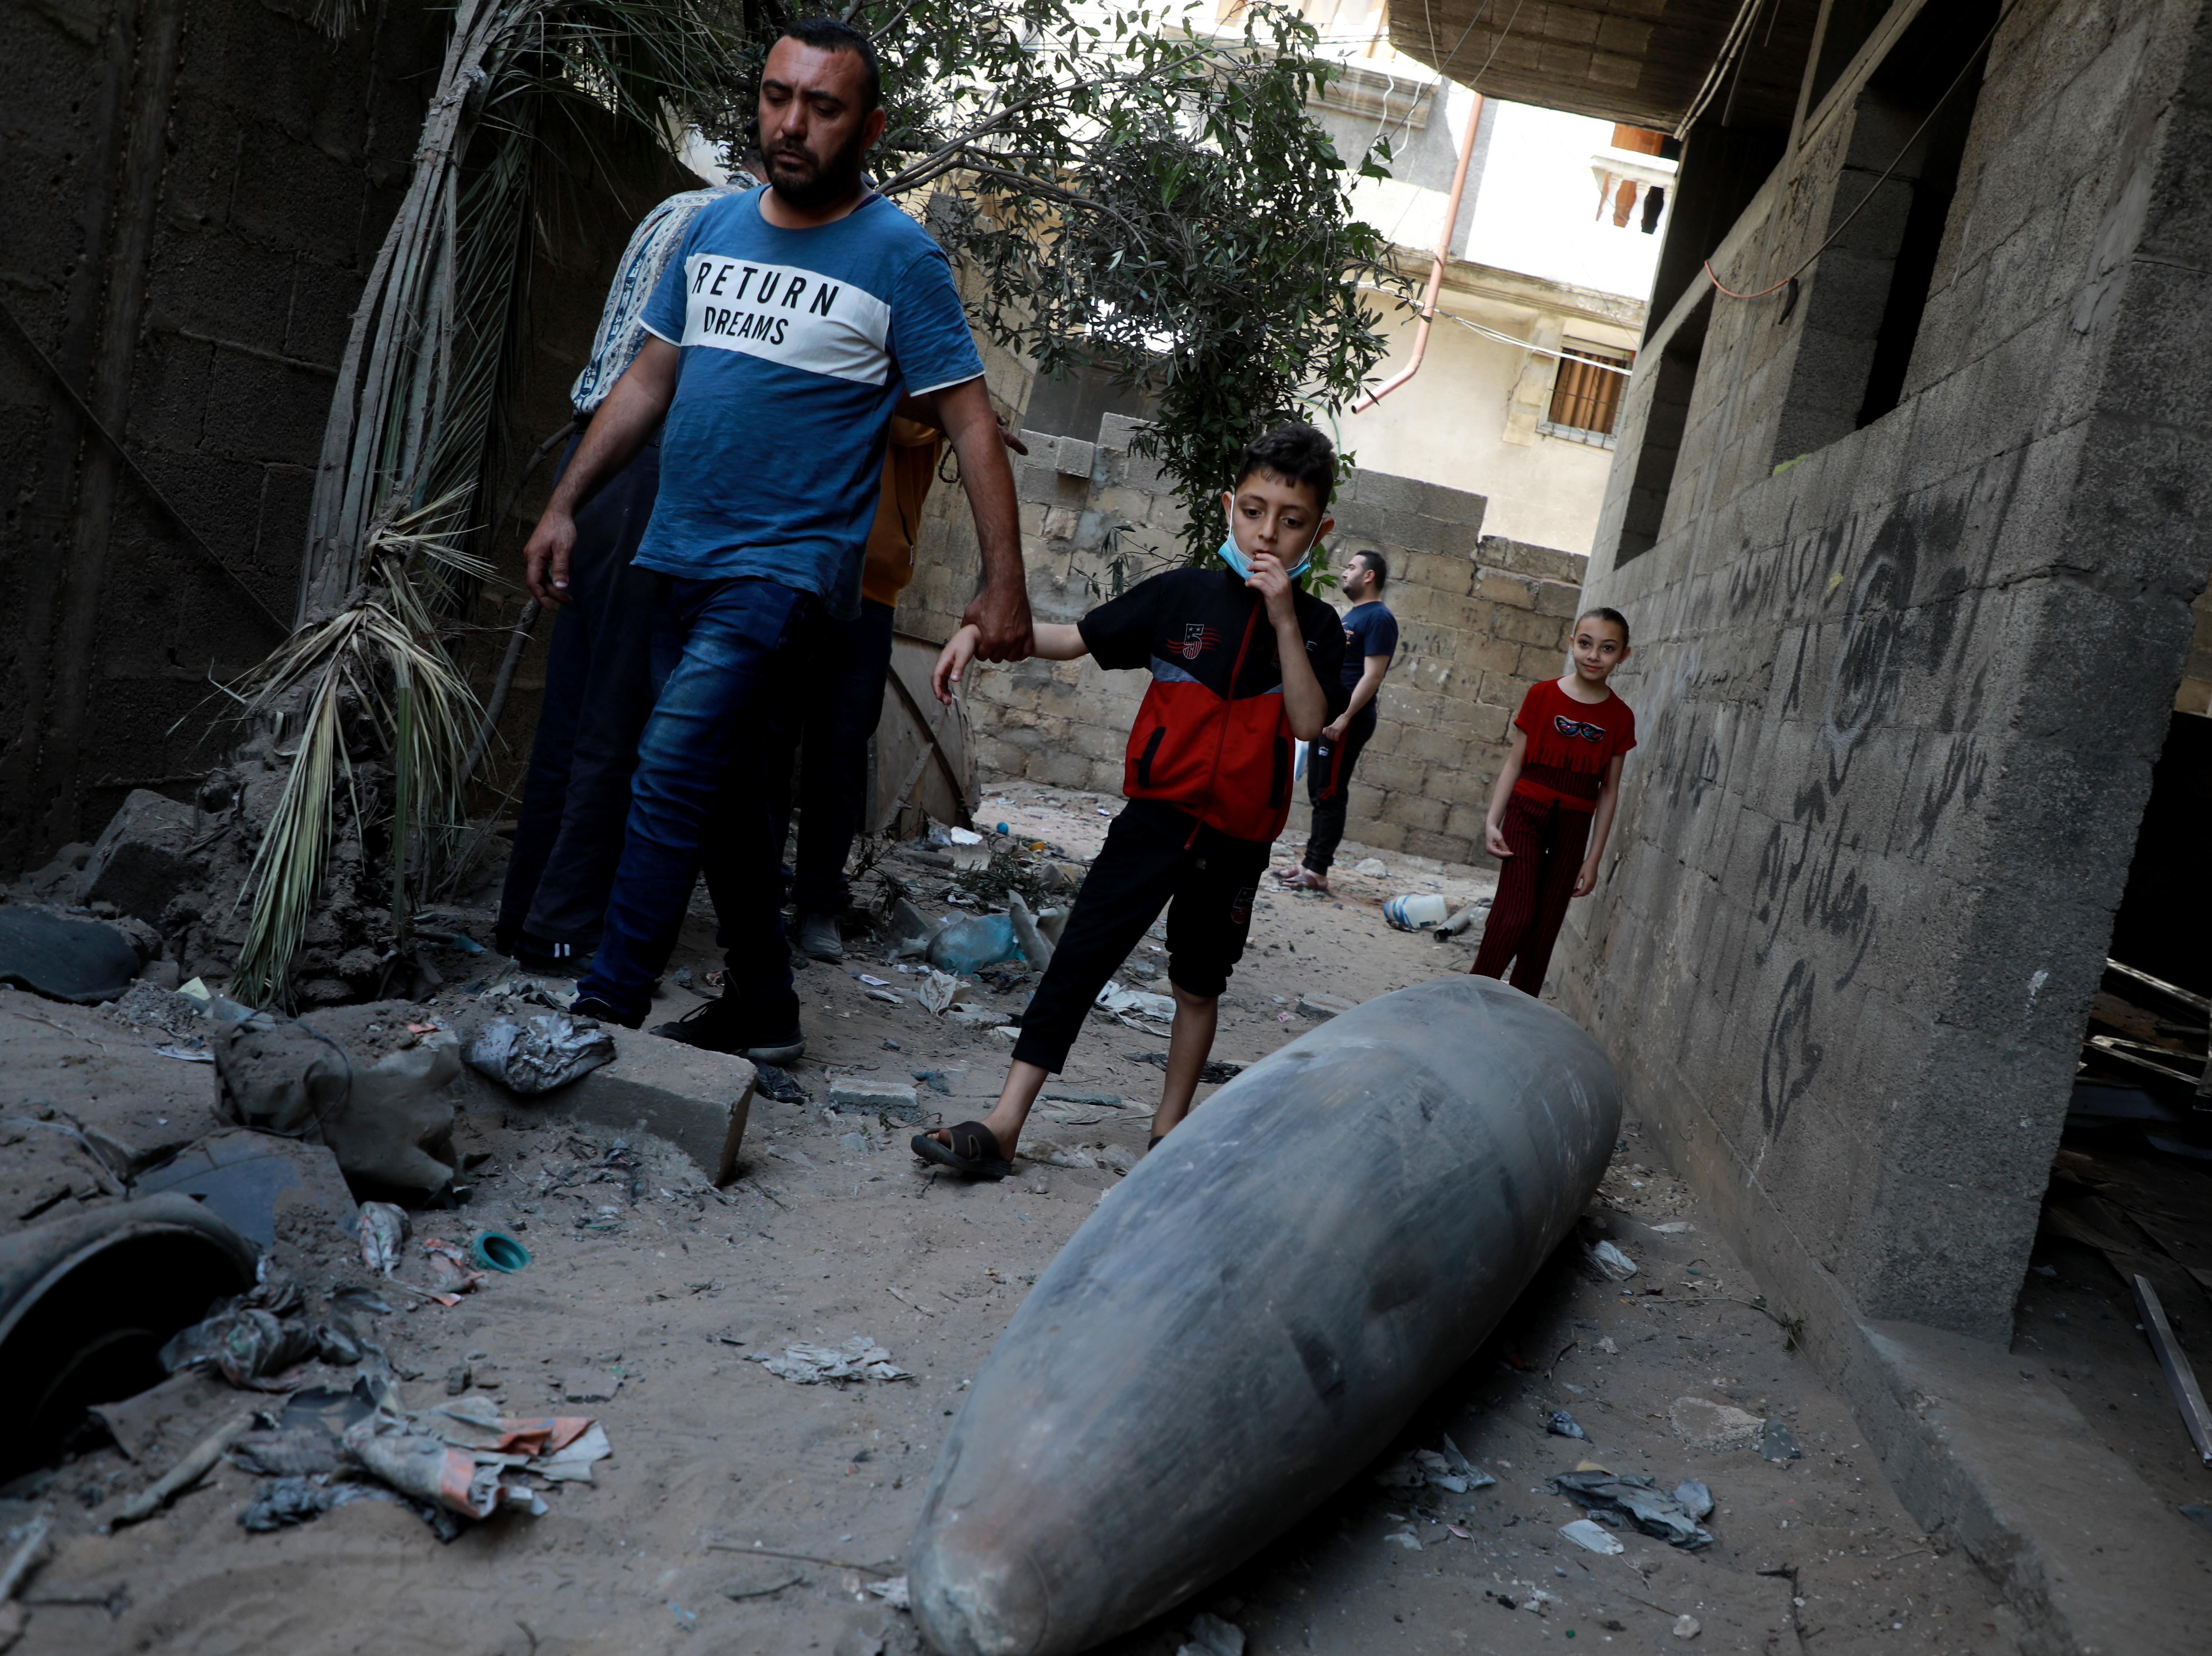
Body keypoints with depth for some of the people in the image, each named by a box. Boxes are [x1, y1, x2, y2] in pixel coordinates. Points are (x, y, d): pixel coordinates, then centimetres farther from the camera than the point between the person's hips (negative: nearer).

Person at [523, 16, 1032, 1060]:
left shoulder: (899, 258, -5)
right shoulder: (713, 228, 11)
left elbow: (971, 427, -7)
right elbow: (648, 381, 17)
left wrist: (1005, 585, -13)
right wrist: (566, 507, 14)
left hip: (786, 564, -6)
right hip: (680, 557, 7)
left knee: (674, 767, -18)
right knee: (721, 788, 11)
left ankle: (604, 1012, -11)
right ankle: (761, 1010, 24)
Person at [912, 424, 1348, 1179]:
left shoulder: (1316, 626, 0)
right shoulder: (1182, 595, -1)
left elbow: (1309, 722, -14)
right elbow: (1074, 639, 1)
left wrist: (1284, 620, -20)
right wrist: (983, 629, -12)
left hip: (1239, 840, 1)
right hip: (1157, 814, 0)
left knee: (1198, 984, 14)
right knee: (1078, 959, -6)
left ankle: (1168, 1127, 30)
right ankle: (1003, 1125, -5)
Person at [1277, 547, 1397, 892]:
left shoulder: (1378, 619, -12)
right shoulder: (1352, 616, 19)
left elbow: (1373, 675, -20)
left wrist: (1345, 717, -24)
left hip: (1348, 720, -10)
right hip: (1328, 715, 10)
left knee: (1330, 795, -8)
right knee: (1319, 794, 11)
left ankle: (1318, 873, -6)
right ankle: (1310, 864, 17)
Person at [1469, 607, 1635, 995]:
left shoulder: (1620, 718, 2)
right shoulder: (1542, 695, -3)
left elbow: (1609, 790, 5)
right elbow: (1515, 762, 1)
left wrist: (1593, 859, 4)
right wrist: (1493, 821, -5)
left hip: (1575, 825, 2)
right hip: (1526, 813, -2)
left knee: (1546, 924, 6)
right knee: (1515, 914, -13)